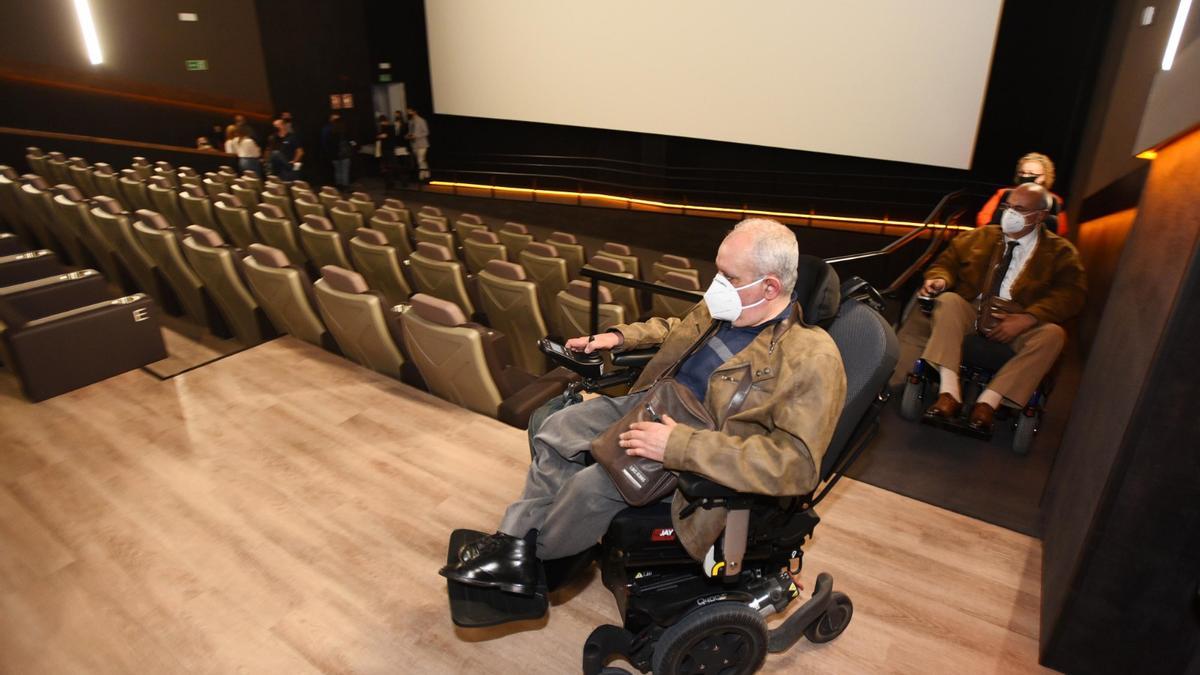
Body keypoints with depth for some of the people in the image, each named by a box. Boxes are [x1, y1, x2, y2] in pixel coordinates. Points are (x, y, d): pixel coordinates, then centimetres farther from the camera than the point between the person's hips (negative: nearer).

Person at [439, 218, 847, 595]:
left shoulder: (812, 358, -24)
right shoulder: (726, 308, -1)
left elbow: (797, 463, -32)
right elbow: (678, 329, 21)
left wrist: (679, 446, -37)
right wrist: (618, 336, 5)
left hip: (698, 452, -8)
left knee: (594, 485, -21)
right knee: (557, 429, 3)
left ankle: (536, 551, 10)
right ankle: (516, 542, 10)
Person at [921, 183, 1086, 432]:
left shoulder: (1060, 252, 9)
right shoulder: (981, 237, 18)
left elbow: (1071, 294, -4)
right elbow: (948, 261, 15)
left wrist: (1027, 318, -21)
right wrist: (940, 279, -12)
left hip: (1020, 326, -1)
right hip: (970, 313, 2)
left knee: (1052, 334, -31)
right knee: (948, 300, -29)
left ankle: (988, 401, -32)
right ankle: (949, 393, -36)